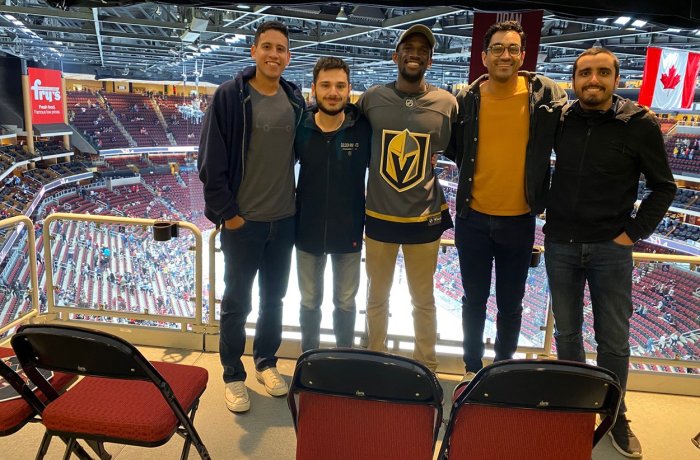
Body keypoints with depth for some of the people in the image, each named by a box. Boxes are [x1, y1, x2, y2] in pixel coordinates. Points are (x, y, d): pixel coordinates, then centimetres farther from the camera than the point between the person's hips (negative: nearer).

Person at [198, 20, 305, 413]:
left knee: (274, 298, 17)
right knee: (237, 302, 8)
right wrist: (227, 212, -11)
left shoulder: (296, 100, 3)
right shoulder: (230, 96, -10)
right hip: (242, 221, -4)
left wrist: (299, 204, 7)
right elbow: (211, 161, -11)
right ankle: (233, 375, 25)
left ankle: (267, 362, 36)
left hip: (285, 220, 4)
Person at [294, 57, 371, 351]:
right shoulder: (300, 128, -9)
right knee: (310, 301, 17)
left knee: (346, 302, 16)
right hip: (308, 231, 1)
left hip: (349, 232, -1)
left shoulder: (364, 128, -12)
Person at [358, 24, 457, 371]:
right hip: (379, 217, 1)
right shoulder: (372, 98, -3)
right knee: (377, 297, 16)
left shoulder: (446, 103, -5)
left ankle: (427, 367, 33)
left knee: (423, 300, 14)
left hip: (425, 219, -1)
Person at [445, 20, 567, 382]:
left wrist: (543, 192, 0)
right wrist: (475, 174, 3)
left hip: (519, 220, -1)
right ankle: (472, 368, 34)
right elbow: (453, 149, 11)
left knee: (510, 304, 14)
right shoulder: (466, 100, -3)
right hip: (473, 218, 1)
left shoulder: (547, 95, -6)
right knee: (474, 301, 15)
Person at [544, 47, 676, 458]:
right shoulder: (560, 120, -1)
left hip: (610, 248, -2)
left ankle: (615, 415, 24)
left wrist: (634, 232, -6)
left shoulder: (640, 124, -7)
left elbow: (663, 186, -1)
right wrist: (550, 214, 7)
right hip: (560, 244, 2)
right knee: (566, 331, 14)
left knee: (614, 339, 6)